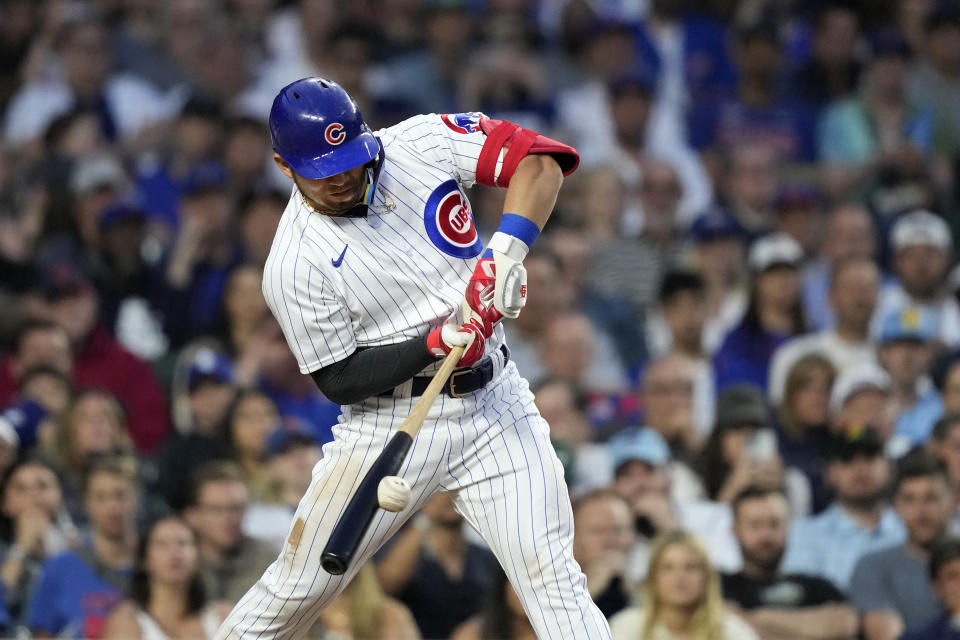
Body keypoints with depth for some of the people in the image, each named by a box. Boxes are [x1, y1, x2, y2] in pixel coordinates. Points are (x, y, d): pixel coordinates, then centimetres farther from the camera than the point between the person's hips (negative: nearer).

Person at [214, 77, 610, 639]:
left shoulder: (420, 144, -5)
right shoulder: (294, 265, -12)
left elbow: (540, 159, -6)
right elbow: (338, 380, -9)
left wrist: (506, 250, -21)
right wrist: (434, 343, -23)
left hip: (493, 401, 2)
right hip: (390, 421, -1)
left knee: (551, 574, -14)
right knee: (296, 591, 2)